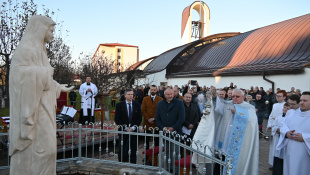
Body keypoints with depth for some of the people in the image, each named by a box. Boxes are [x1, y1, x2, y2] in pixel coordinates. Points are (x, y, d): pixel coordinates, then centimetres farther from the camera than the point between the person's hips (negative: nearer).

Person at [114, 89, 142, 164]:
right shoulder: (119, 105, 0)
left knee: (133, 151, 7)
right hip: (123, 131, -1)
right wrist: (125, 127, -11)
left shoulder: (137, 105, 4)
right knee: (122, 151, 5)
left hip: (134, 130, 1)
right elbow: (117, 119, -3)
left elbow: (139, 118, 3)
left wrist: (133, 127, -9)